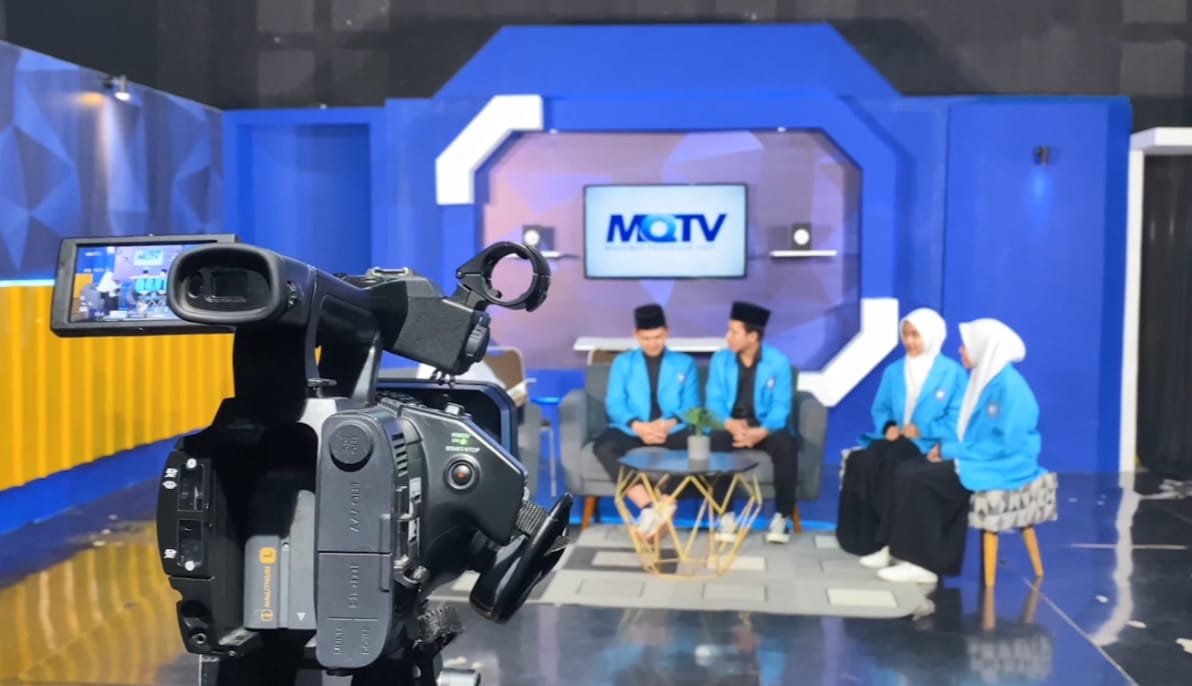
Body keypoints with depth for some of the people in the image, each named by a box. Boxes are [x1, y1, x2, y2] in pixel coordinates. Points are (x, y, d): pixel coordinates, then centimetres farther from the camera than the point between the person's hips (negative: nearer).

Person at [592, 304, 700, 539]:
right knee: (603, 446, -33)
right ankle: (648, 508, -39)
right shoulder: (622, 363, 18)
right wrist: (638, 426, -18)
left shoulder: (685, 363, 19)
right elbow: (614, 404, 4)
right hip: (632, 430, 0)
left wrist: (670, 424, -17)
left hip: (672, 431, 0)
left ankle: (665, 503, -34)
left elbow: (691, 407, 6)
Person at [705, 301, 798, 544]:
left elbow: (781, 406, -10)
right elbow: (714, 402, -3)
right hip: (731, 426, 1)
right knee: (714, 441, -33)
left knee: (786, 445, -34)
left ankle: (781, 516, -17)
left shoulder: (778, 362, -5)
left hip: (765, 427, -1)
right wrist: (731, 424, -25)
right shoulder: (720, 360, 2)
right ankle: (726, 515, -22)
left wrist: (761, 431, -29)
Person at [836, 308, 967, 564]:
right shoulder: (893, 371, 18)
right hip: (894, 442, 4)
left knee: (892, 460, -35)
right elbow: (880, 409, 18)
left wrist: (922, 430, -15)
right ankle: (868, 539, -25)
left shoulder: (953, 372, 3)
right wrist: (888, 427, -5)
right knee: (860, 461, -29)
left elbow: (957, 420, -4)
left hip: (930, 445, -4)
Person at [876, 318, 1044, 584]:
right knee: (908, 472, -9)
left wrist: (951, 450, -17)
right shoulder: (985, 379, 12)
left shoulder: (1009, 385, -17)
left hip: (1002, 467, -9)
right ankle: (937, 559, -10)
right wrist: (947, 447, -2)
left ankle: (924, 563, -12)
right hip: (980, 461, 9)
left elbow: (1005, 444, -23)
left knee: (918, 479, -21)